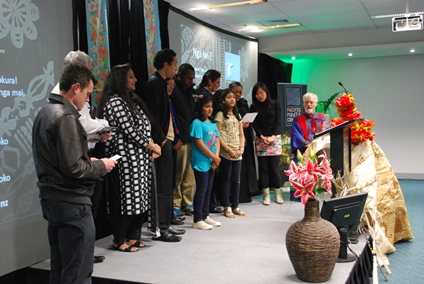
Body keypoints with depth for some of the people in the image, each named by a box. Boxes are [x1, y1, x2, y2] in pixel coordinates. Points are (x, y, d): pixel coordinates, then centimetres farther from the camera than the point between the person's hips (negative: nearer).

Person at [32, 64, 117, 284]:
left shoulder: (45, 113, 12)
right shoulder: (66, 117, -17)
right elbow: (73, 168, -22)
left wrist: (89, 161, 11)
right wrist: (101, 166, -6)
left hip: (51, 199, 10)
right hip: (72, 202, -10)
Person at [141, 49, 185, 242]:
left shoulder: (160, 83, 18)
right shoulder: (154, 83, -12)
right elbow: (152, 115, -19)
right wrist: (160, 139, -17)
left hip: (165, 140, 10)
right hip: (161, 141, -10)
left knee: (166, 187, 14)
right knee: (163, 188, -6)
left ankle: (166, 224, 23)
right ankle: (160, 230, 1)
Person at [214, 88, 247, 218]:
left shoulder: (237, 115, 16)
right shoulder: (220, 114, -2)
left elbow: (241, 134, 14)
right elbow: (217, 135, -9)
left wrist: (241, 149, -2)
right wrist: (229, 150, -14)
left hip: (238, 153, 6)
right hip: (225, 153, -5)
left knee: (236, 180, 9)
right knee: (226, 179, 1)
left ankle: (235, 206, 18)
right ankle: (226, 207, 8)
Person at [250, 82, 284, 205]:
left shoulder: (275, 104, 6)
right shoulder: (253, 107, 9)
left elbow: (278, 122, 1)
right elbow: (255, 124, 3)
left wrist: (273, 136, -13)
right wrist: (262, 137, -13)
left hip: (275, 138, -1)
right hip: (260, 139, 1)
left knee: (274, 166, -4)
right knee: (263, 167, 1)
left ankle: (278, 193, 10)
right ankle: (266, 195, 7)